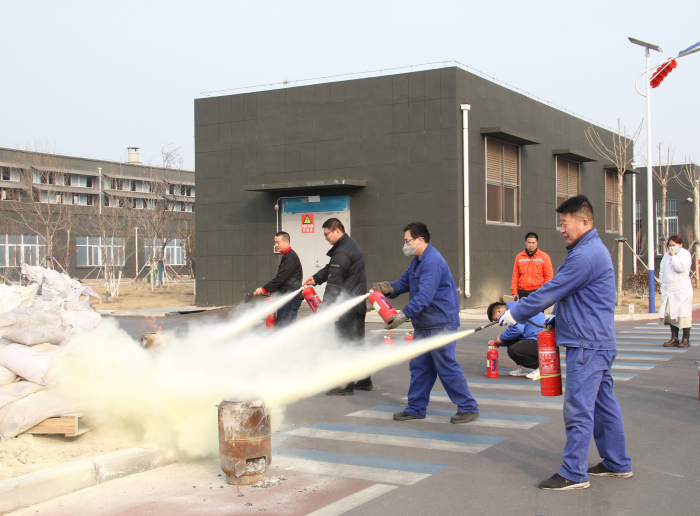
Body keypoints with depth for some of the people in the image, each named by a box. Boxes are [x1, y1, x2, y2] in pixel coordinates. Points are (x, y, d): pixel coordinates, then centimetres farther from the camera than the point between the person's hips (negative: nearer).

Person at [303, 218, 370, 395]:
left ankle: (346, 385, -1)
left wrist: (325, 305, -18)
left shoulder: (341, 253, -19)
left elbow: (334, 282, -21)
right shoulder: (351, 245, 14)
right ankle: (363, 380, 24)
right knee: (357, 342, 16)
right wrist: (316, 278, 8)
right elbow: (331, 269, 20)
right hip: (359, 304, 10)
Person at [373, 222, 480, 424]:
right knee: (419, 366, 13)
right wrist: (389, 287, 0)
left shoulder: (433, 263, -21)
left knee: (446, 366, -6)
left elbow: (424, 296, -29)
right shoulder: (417, 261, 13)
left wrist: (404, 315, -33)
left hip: (440, 324, -10)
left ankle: (468, 408, 4)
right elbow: (405, 282, 20)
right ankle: (416, 408, 21)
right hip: (423, 324, 10)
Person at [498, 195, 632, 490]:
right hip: (599, 341, 11)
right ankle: (617, 463, 25)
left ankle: (574, 474, -2)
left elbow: (552, 290, -17)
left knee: (578, 408, -7)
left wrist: (516, 314, -9)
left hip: (587, 344, -11)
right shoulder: (594, 249, 16)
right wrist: (559, 317, 13)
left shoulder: (585, 255, -19)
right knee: (603, 402, 16)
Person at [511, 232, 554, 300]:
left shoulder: (544, 256, 3)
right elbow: (515, 276, 9)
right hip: (523, 293, 3)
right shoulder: (519, 257, 9)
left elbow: (549, 276, 0)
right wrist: (514, 292, 2)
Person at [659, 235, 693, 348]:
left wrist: (673, 256, -14)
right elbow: (662, 270, 21)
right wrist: (662, 282, 12)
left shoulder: (685, 254, -4)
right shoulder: (667, 255, 15)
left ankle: (686, 339, 4)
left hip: (682, 290, -6)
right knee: (671, 314, 6)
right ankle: (674, 338, 14)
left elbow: (681, 268, -19)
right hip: (668, 290, 6)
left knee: (683, 314, -3)